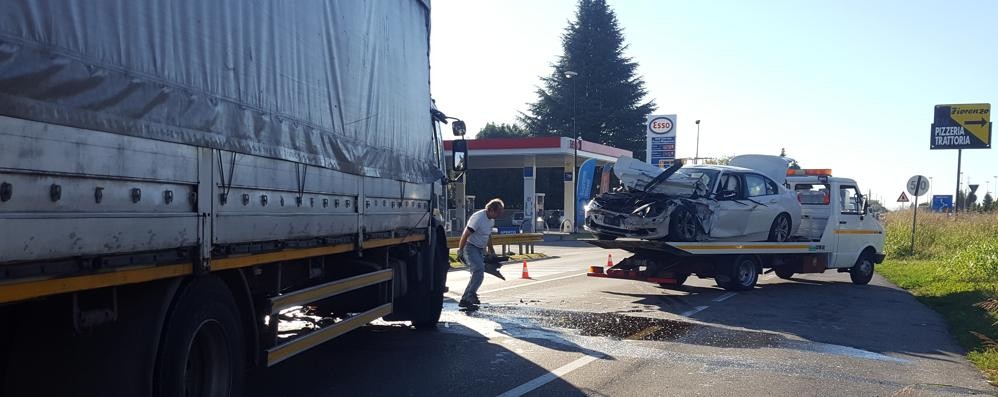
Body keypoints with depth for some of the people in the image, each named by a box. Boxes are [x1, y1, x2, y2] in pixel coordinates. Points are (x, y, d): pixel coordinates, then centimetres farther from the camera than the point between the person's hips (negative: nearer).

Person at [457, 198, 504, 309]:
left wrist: (491, 251, 23)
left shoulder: (491, 220, 6)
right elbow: (465, 235, -21)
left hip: (480, 249, 9)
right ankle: (468, 299, -18)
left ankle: (466, 299, 21)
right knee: (479, 272, -20)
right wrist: (460, 250, -18)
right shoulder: (478, 218, -23)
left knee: (477, 274, 11)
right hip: (471, 247, -9)